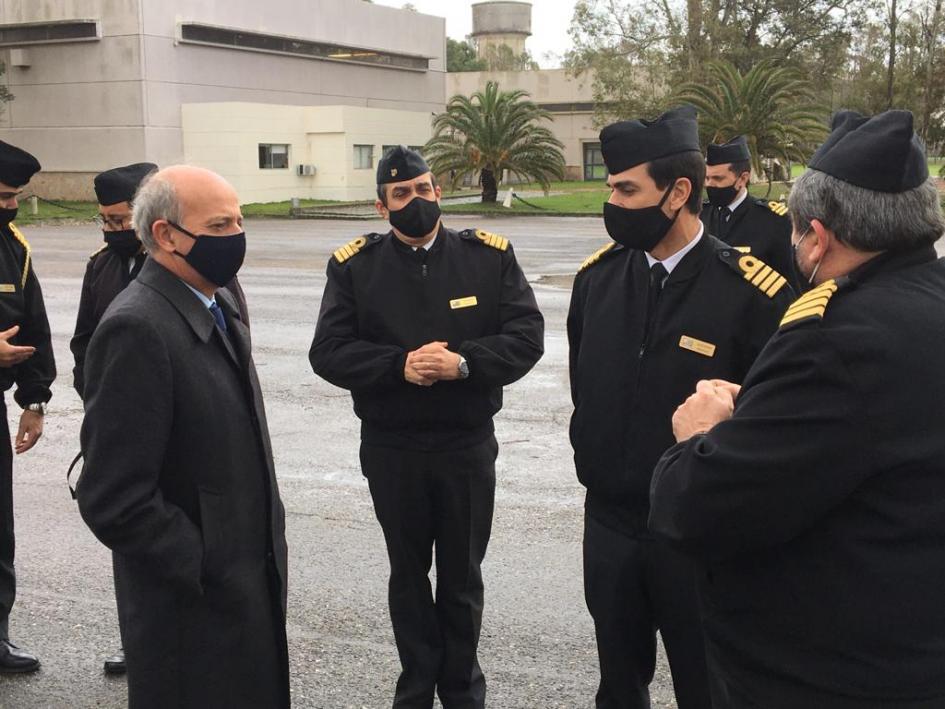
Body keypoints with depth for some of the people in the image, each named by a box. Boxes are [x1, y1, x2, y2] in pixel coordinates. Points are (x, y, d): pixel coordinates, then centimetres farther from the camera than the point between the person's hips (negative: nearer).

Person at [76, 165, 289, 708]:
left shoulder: (217, 304, 6)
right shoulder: (138, 328, -23)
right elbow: (114, 500, -25)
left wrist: (269, 537, 10)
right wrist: (212, 571, -17)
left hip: (251, 582, 8)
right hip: (194, 603, -8)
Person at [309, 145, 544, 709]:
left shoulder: (489, 255, -1)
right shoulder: (355, 266, -2)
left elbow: (526, 335, -7)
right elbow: (328, 352, -8)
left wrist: (464, 362, -23)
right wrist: (400, 365, -22)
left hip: (468, 446, 0)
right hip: (391, 450, 0)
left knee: (463, 577, 13)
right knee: (408, 574, 16)